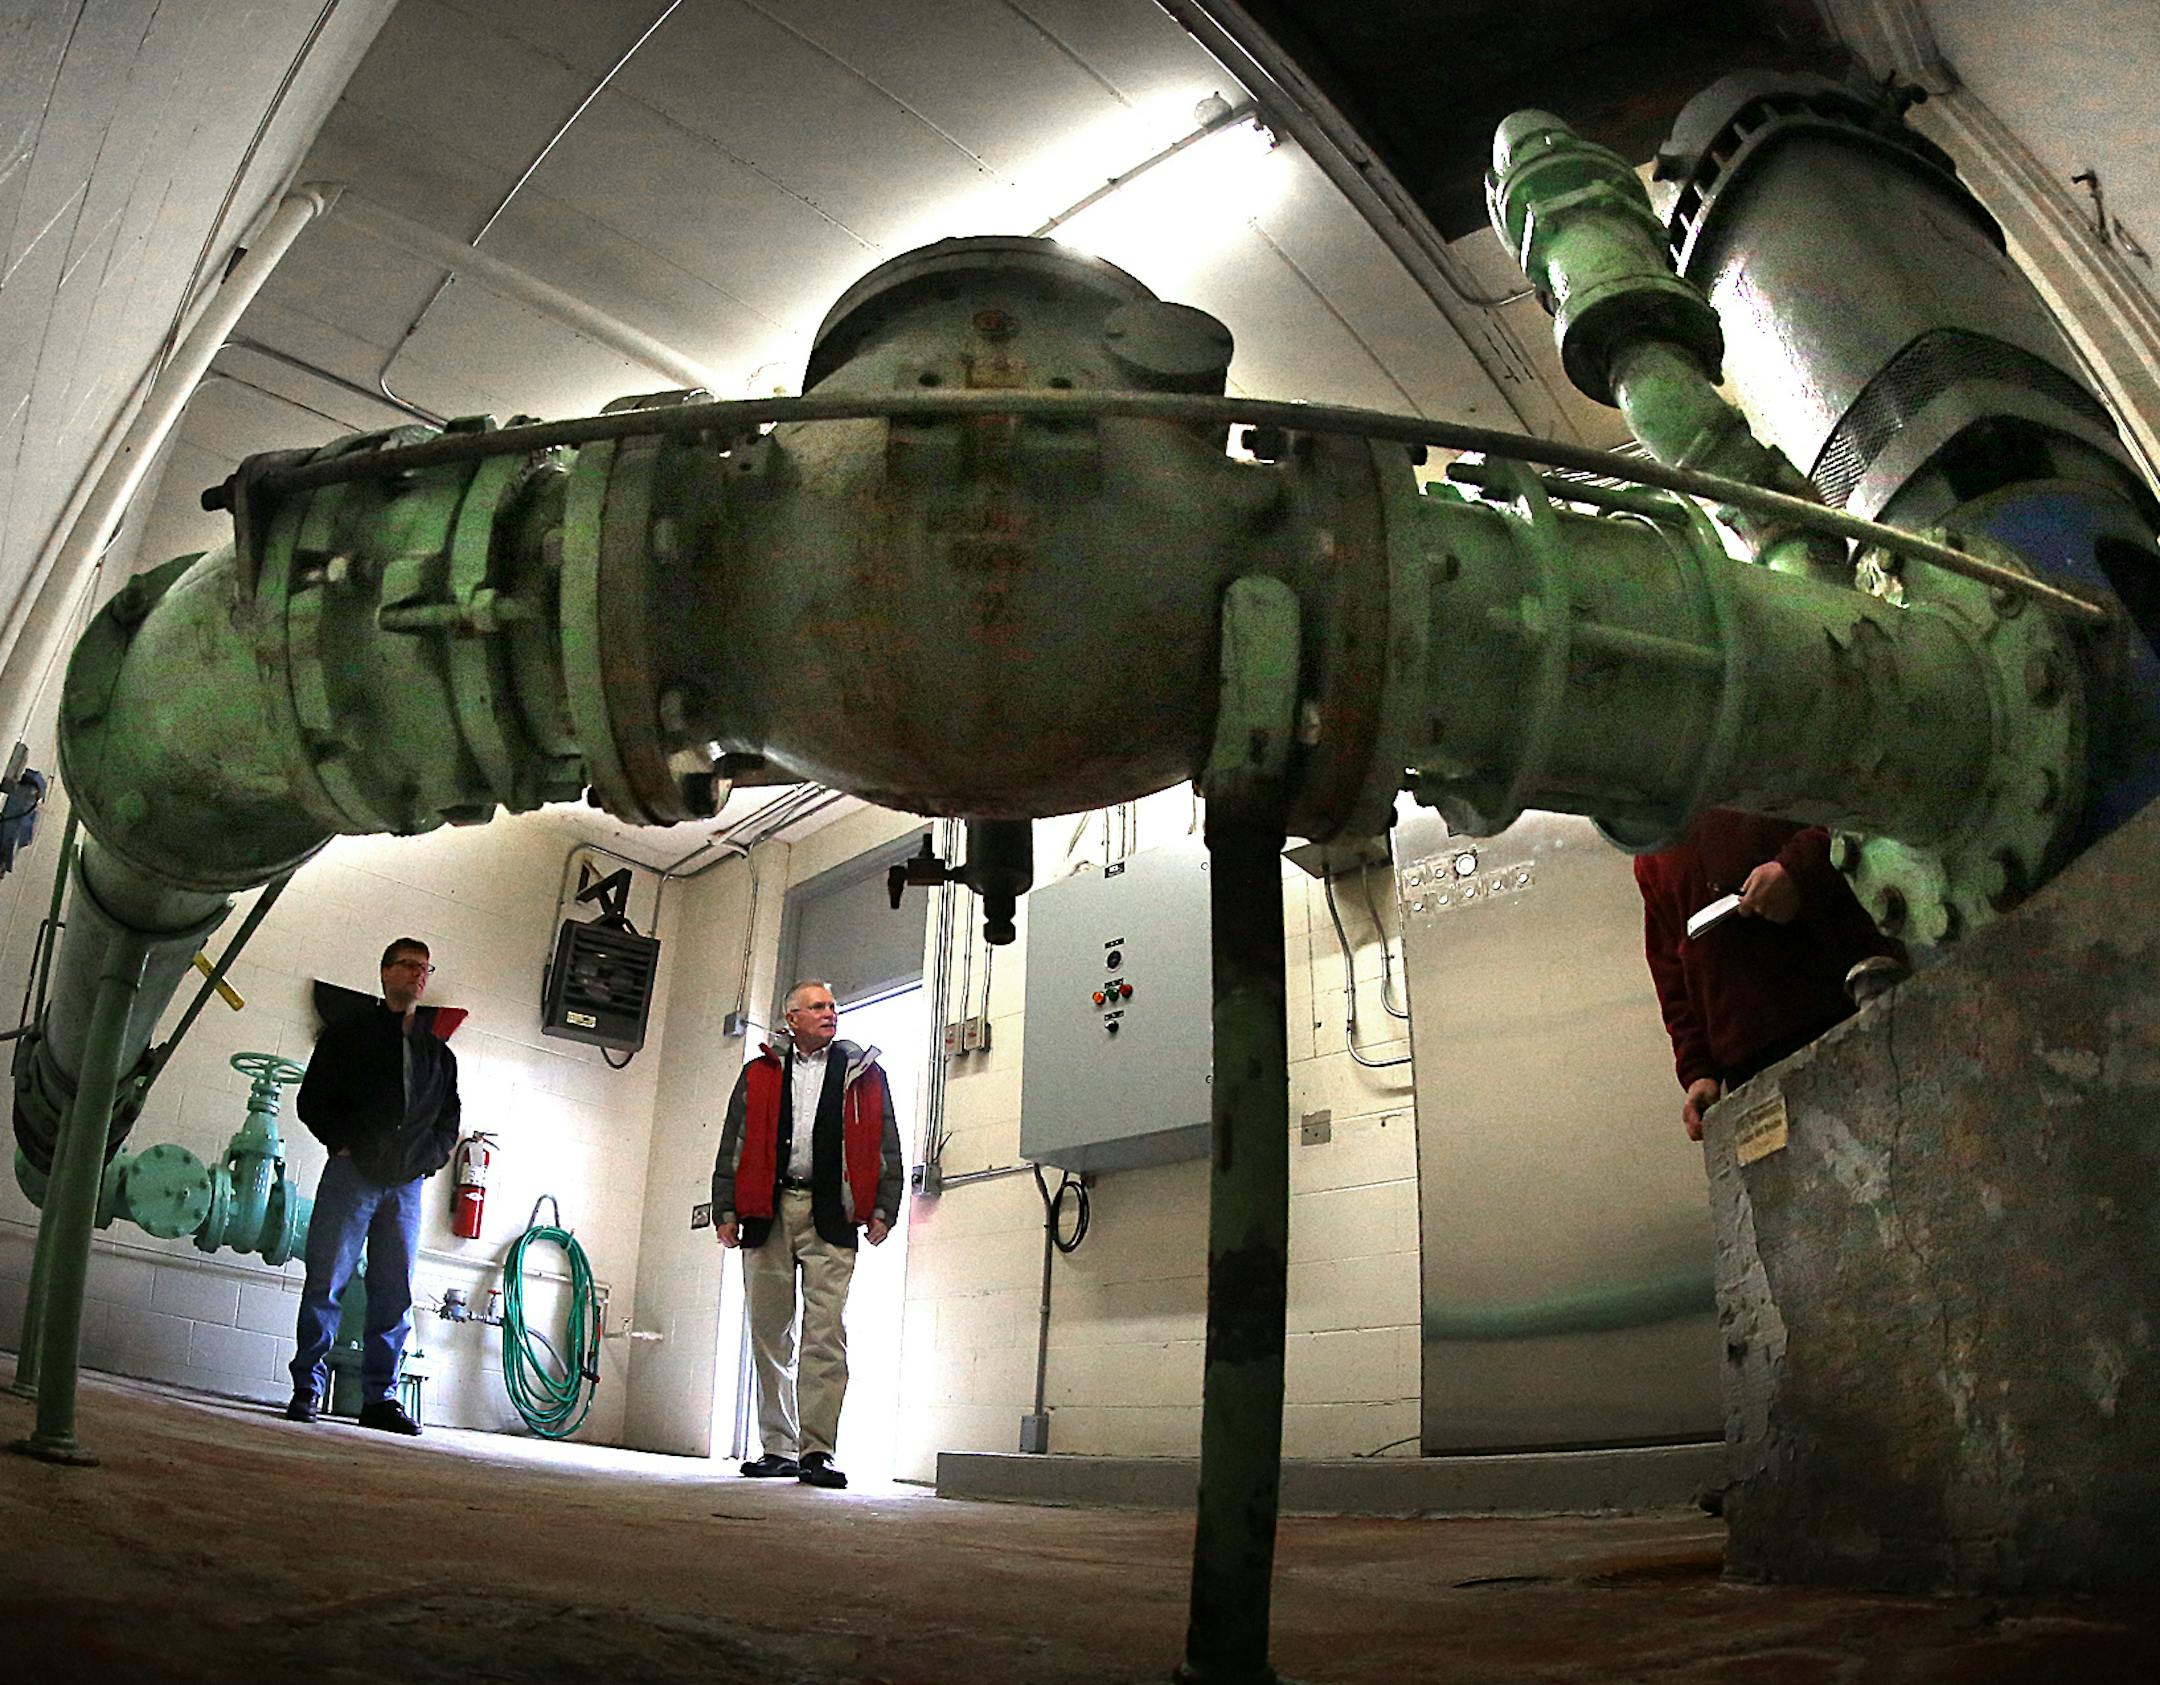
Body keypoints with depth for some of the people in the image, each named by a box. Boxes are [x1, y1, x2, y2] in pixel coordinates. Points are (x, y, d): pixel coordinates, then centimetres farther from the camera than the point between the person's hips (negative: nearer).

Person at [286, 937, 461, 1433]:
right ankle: (306, 1388, 7)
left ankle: (380, 1397, 5)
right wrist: (343, 1144, -7)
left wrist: (429, 1160, 5)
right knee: (326, 1283, -3)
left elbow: (450, 1118, 21)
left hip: (406, 1186, 3)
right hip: (352, 1175, -3)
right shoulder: (348, 1033, 9)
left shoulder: (439, 1052, 18)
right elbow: (313, 1099, 5)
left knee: (395, 1294, 1)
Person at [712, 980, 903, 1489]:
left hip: (830, 1217, -2)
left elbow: (887, 1147, 10)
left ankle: (816, 1450, -8)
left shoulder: (864, 1072, 13)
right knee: (770, 1333, 6)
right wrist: (726, 1210, 5)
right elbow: (733, 1146, 13)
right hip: (767, 1214, 2)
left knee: (826, 1334, -10)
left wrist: (882, 1209, 0)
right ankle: (777, 1449, 16)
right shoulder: (759, 1073, 16)